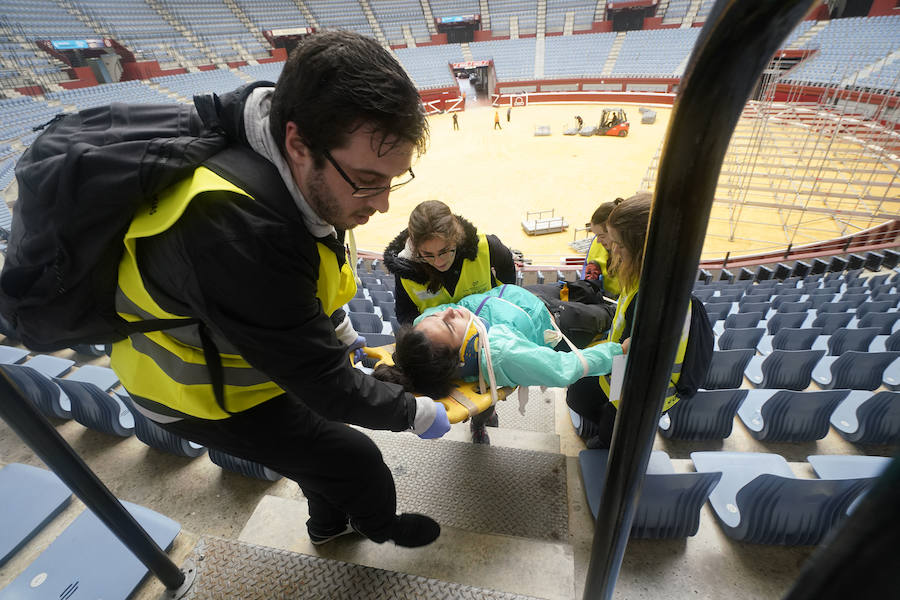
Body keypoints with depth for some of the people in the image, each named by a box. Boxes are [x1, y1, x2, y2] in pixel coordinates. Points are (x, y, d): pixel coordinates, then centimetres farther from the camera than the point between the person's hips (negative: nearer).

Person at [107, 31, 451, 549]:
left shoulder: (304, 175, -17)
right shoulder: (239, 233, -44)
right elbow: (326, 385, -33)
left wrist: (339, 336, 14)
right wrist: (419, 414, -18)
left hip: (263, 347, 7)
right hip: (201, 390, -6)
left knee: (323, 441, 23)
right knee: (356, 461, 5)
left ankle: (330, 524, 53)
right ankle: (383, 526, 39)